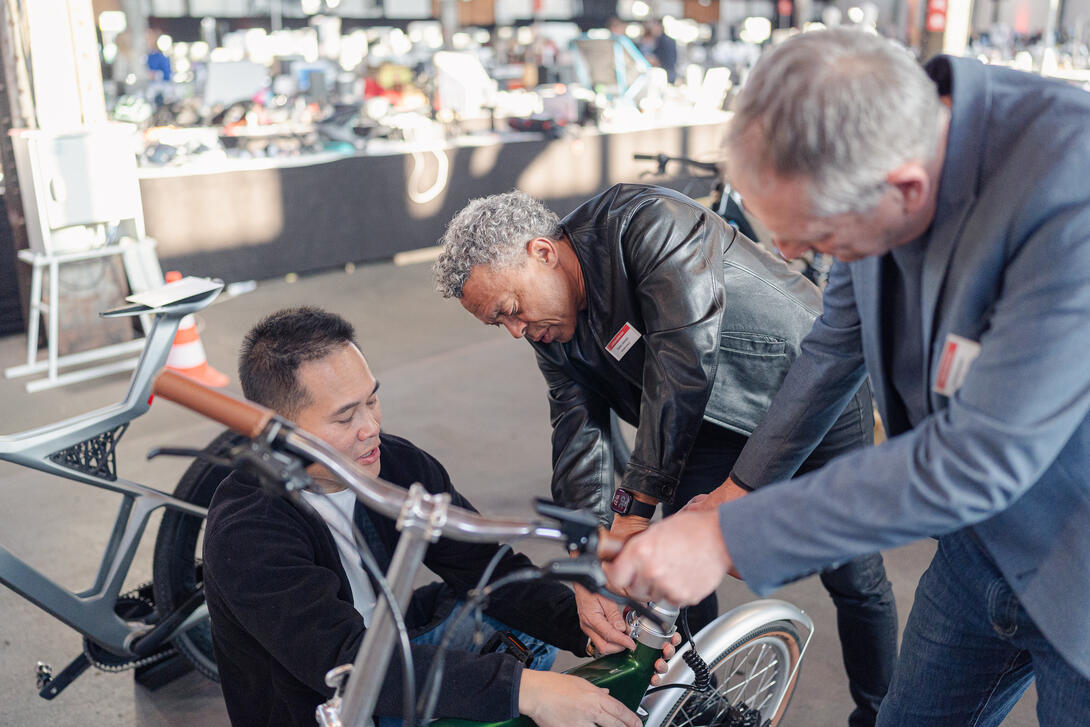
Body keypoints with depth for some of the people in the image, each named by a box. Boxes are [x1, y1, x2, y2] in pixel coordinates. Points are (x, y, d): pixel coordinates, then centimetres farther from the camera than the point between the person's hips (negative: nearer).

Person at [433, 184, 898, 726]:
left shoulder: (646, 222, -31)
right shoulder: (554, 334, -8)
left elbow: (687, 356, -41)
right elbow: (580, 441, -13)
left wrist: (635, 507, -39)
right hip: (719, 424, 6)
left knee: (854, 579, 4)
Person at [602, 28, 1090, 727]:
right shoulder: (865, 155, -13)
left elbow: (975, 461, -34)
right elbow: (840, 343, 4)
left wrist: (732, 539, -28)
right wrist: (741, 489, 10)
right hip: (984, 538, 6)